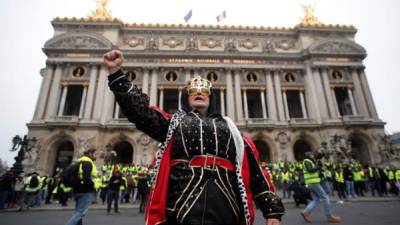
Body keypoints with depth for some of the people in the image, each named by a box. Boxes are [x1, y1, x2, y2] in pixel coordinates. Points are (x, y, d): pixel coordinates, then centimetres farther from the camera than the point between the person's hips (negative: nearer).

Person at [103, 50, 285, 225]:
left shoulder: (229, 128, 19)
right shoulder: (173, 122, 16)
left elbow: (254, 172, 14)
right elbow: (137, 109, 5)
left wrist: (272, 209, 8)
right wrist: (115, 72, -3)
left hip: (226, 210, 2)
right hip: (181, 208, -1)